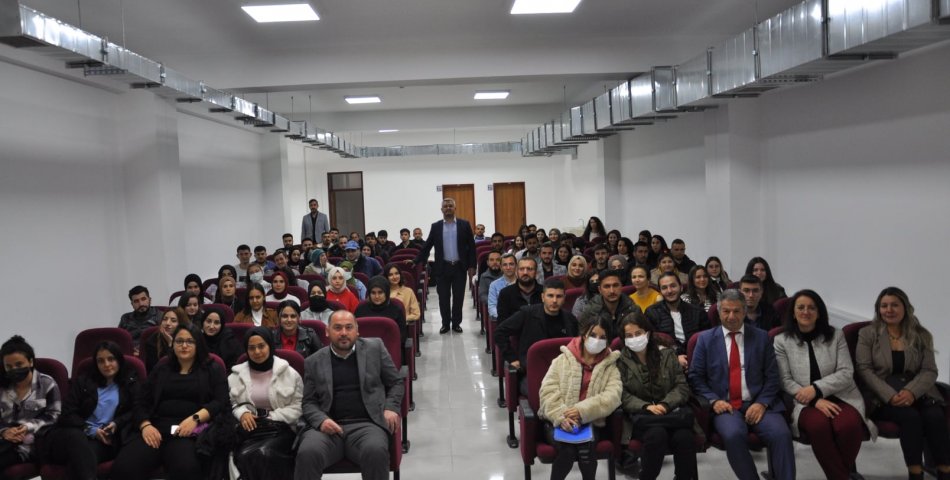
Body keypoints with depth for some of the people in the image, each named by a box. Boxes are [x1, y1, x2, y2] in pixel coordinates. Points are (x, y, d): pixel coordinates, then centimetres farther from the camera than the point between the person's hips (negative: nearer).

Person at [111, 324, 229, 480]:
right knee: (123, 467, -26)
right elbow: (141, 403, 17)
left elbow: (221, 403, 2)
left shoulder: (213, 369, 14)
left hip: (191, 431, -3)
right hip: (157, 428, 3)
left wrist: (195, 419, -14)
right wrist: (145, 425, -3)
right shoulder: (161, 369, 25)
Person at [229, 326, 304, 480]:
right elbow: (231, 403, 14)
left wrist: (272, 417, -9)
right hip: (249, 428, 2)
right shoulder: (237, 374, 13)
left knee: (266, 454, -35)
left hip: (279, 427, -2)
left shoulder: (289, 373, 4)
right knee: (245, 456, -32)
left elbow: (298, 407, 2)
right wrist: (243, 413, -7)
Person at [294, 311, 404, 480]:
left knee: (375, 451, -34)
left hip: (366, 424, 0)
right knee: (307, 453, -32)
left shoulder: (374, 348, 12)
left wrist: (391, 407, -1)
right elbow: (308, 402, 13)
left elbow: (397, 382, 18)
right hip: (327, 426, 1)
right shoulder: (313, 362, 14)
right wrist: (321, 420, -8)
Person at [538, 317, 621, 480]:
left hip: (590, 423, 1)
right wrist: (561, 416, -21)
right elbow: (548, 390, -4)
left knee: (585, 448, -31)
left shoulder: (610, 366, 8)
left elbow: (612, 397, -8)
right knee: (567, 450, -29)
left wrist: (582, 411, -23)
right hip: (558, 421, 0)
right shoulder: (563, 359, 6)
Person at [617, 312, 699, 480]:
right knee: (657, 434, -35)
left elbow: (682, 387, 5)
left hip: (670, 410, 2)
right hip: (640, 414, -2)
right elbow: (623, 395, -3)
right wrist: (646, 407, -19)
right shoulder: (620, 360, 5)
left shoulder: (667, 354, 11)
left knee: (684, 437, -30)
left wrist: (665, 405, -13)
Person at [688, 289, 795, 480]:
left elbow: (772, 377, 6)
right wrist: (713, 400, -9)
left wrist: (762, 403, -10)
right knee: (734, 435, -32)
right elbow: (695, 377, 7)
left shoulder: (761, 337, 10)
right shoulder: (706, 339, 9)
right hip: (725, 405, -1)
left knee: (781, 434, -27)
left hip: (757, 404, 1)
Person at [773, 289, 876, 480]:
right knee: (818, 425, -36)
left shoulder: (836, 336, 9)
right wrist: (815, 400, -14)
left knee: (849, 425, -33)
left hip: (839, 396, 1)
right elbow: (785, 381, 0)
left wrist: (816, 389, -14)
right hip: (805, 402, -1)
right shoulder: (781, 341, 5)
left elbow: (846, 373, 1)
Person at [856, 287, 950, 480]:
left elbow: (929, 371, 4)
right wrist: (890, 395, -17)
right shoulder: (867, 334, 8)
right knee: (910, 416, -32)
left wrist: (911, 391, -18)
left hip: (917, 393, 2)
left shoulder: (921, 336, 14)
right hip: (883, 397, -2)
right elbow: (864, 369, -2)